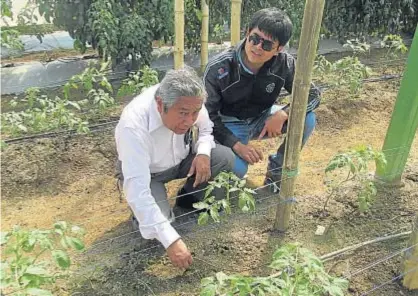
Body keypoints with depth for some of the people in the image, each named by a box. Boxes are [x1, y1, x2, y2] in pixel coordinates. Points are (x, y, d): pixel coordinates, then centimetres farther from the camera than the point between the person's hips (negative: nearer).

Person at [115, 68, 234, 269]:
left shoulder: (188, 103, -24)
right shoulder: (134, 126, -40)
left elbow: (206, 128, 0)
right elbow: (137, 190, -42)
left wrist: (203, 152, -23)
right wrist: (171, 240, -45)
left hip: (181, 159, 5)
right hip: (147, 173, -4)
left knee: (225, 158, -17)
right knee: (155, 223, -28)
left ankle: (190, 198, 8)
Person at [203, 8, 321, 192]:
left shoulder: (284, 64, -19)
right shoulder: (218, 68, -26)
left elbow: (313, 94, -11)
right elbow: (207, 116, -20)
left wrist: (283, 114, -30)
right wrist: (236, 145, -31)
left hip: (261, 119, 4)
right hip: (229, 125, -4)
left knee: (307, 119, -19)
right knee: (236, 170, -31)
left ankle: (277, 167, 4)